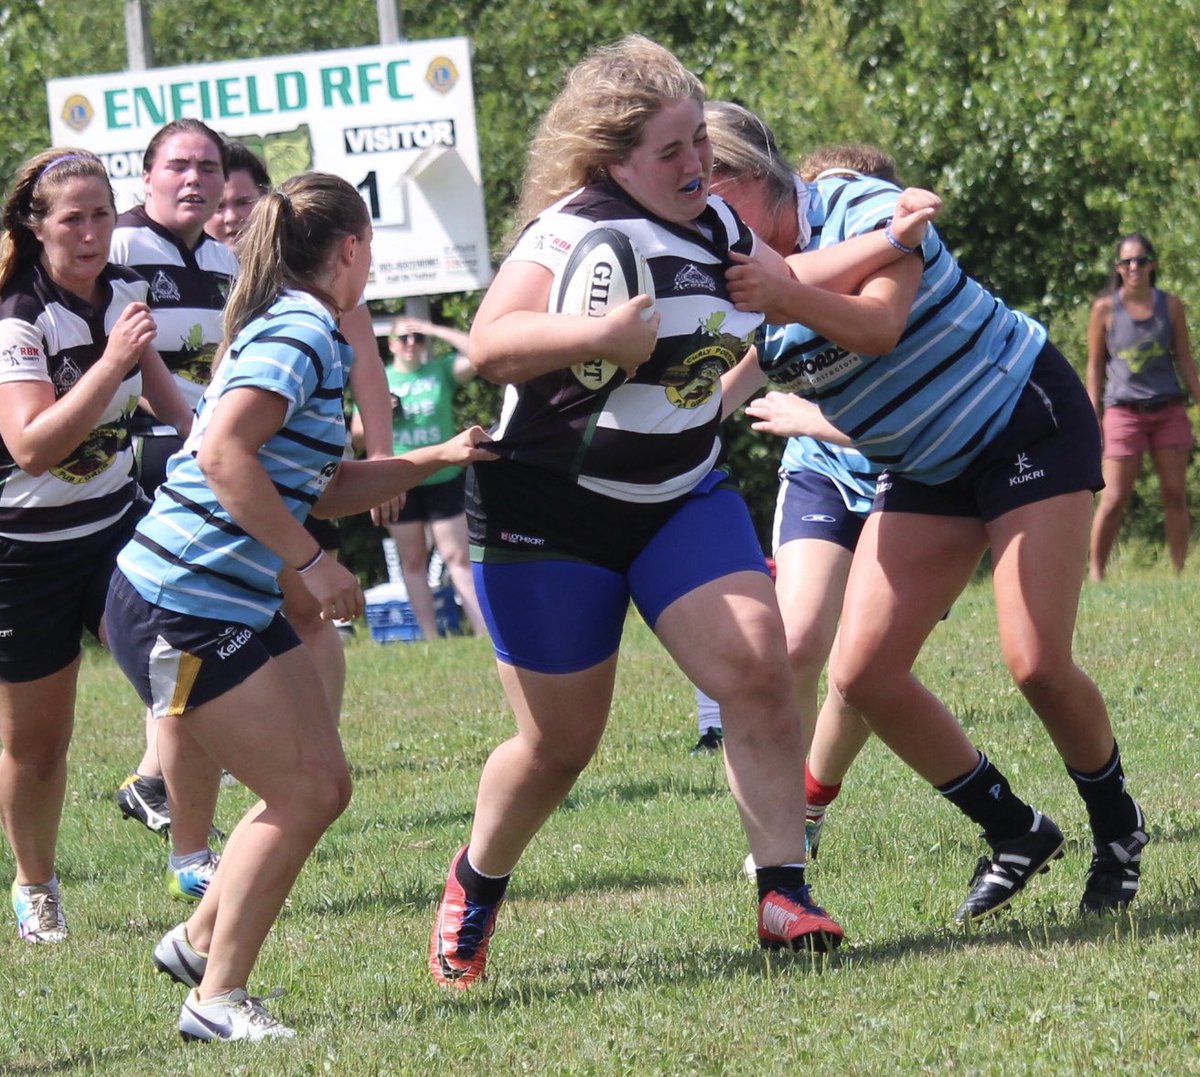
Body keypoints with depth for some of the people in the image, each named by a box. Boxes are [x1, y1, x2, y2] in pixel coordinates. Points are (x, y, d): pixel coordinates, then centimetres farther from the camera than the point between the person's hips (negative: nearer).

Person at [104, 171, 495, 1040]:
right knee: (301, 796, -6)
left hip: (238, 603, 10)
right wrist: (311, 561, -23)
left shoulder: (298, 333, 16)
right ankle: (217, 1000, 2)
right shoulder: (300, 334, -16)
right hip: (181, 604, -10)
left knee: (323, 786, 12)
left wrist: (435, 459, 17)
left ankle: (200, 942, 26)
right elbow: (223, 455, -28)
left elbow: (327, 489, 22)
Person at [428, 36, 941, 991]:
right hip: (552, 509, -6)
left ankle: (784, 895, -12)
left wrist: (886, 243, 20)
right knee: (560, 743, 2)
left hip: (682, 498, 6)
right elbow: (490, 345, -32)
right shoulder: (581, 230, -20)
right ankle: (475, 888, 30)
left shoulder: (713, 223, 5)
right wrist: (599, 335, -45)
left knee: (758, 671, -16)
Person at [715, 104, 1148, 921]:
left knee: (1038, 664, -17)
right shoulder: (741, 285, -1)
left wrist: (789, 294, -54)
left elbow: (881, 326, -38)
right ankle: (1015, 833, 8)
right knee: (864, 675, -8)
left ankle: (1119, 828, 10)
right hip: (927, 471, 7)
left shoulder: (865, 208, -20)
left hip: (1028, 419, -7)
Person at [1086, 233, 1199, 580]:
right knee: (1114, 499, -6)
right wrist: (1093, 419, -1)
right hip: (1124, 411, -2)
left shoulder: (1170, 305, 6)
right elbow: (1095, 367, 4)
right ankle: (1096, 574, 2)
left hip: (1169, 410, 2)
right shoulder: (1105, 309, 1)